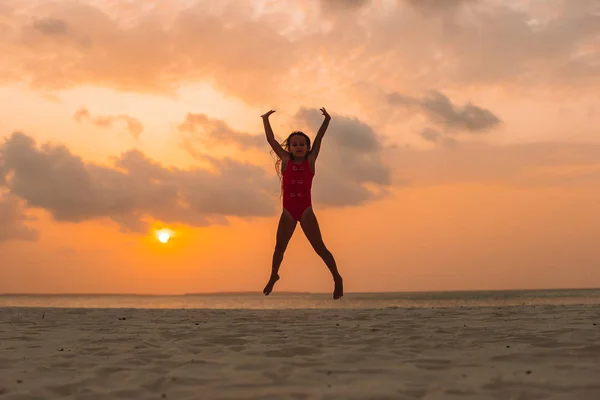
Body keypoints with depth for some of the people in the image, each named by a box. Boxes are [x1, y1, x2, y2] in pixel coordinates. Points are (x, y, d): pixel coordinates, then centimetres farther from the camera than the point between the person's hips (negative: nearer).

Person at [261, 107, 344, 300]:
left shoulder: (310, 161, 2)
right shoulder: (285, 160, 4)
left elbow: (318, 140, -3)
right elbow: (271, 140, 4)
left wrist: (326, 120, -9)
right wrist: (265, 119, 4)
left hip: (306, 211, -2)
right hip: (288, 212, 2)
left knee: (319, 248, -1)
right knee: (279, 247, 13)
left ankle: (337, 278, 9)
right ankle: (273, 275, 36)